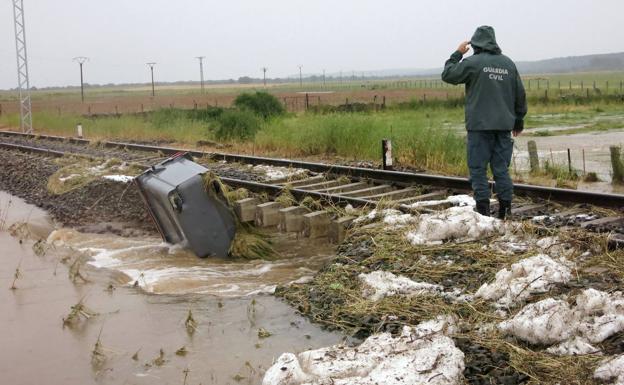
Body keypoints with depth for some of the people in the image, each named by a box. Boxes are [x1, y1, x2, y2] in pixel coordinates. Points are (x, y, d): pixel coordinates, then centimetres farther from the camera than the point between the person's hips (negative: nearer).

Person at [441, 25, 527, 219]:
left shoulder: (473, 62, -7)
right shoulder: (508, 63, 10)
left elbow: (448, 75, 1)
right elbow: (520, 95, 14)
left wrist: (458, 53, 12)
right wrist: (518, 120, 22)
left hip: (479, 126, -5)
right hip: (504, 125, 5)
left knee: (478, 168, 0)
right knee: (502, 168, 9)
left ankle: (483, 209, -3)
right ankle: (505, 209, 8)